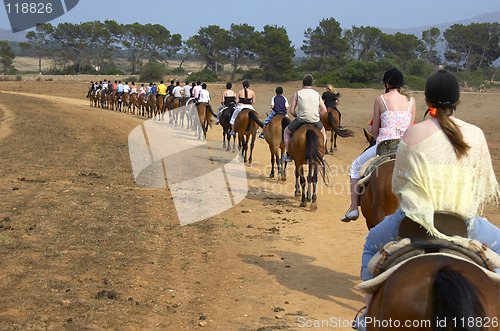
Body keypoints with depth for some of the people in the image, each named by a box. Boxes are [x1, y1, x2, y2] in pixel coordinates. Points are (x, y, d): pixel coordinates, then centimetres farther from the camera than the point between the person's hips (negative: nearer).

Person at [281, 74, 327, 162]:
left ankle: (288, 155, 19)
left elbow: (291, 110, 0)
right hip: (315, 121, 2)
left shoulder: (298, 94, 1)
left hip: (301, 120, -2)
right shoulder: (317, 94, 9)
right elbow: (324, 110, 8)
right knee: (323, 132, 35)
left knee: (286, 132, 24)